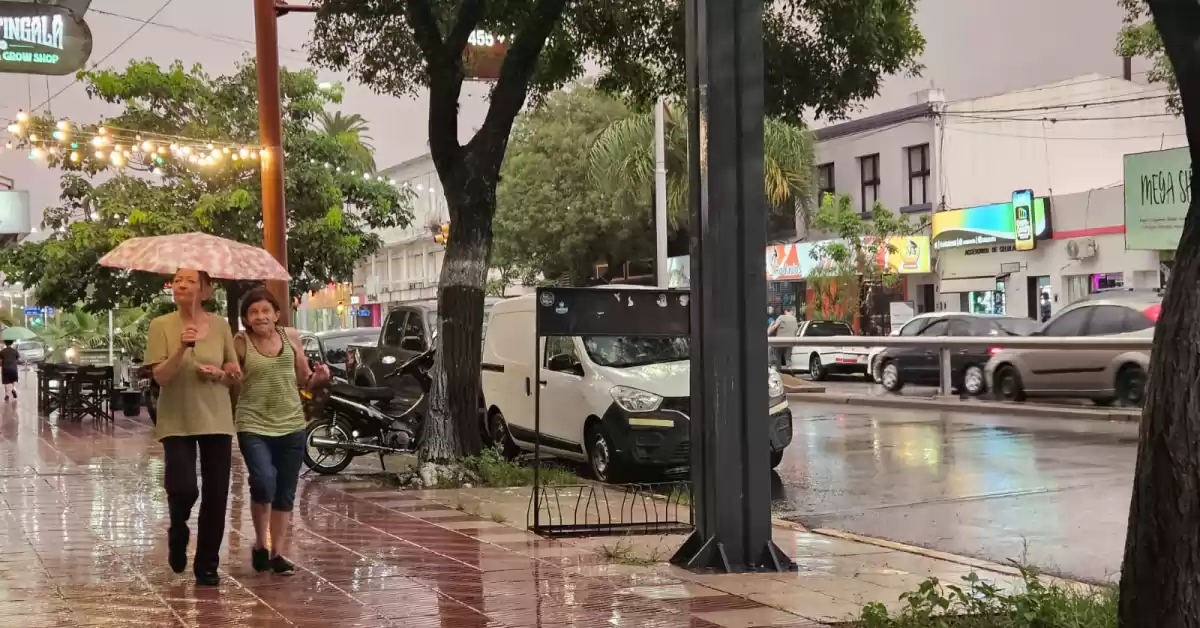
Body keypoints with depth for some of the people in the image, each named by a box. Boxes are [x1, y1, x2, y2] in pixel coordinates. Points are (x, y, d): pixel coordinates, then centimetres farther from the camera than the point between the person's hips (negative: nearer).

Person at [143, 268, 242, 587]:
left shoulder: (220, 325, 2)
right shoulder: (161, 326, -3)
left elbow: (236, 374, 9)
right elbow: (160, 377, -11)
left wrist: (218, 374, -12)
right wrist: (182, 348, -25)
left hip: (216, 420, 2)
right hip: (176, 421, -2)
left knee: (215, 495, 2)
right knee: (183, 489, -15)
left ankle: (207, 565, 17)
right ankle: (178, 532, 21)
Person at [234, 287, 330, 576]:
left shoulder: (291, 336, 3)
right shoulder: (241, 343, -5)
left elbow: (304, 380, 13)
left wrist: (319, 377, -8)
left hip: (291, 425, 4)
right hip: (253, 426, -4)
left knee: (285, 493, 9)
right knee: (264, 482, -22)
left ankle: (278, 553, 22)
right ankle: (260, 543, 2)